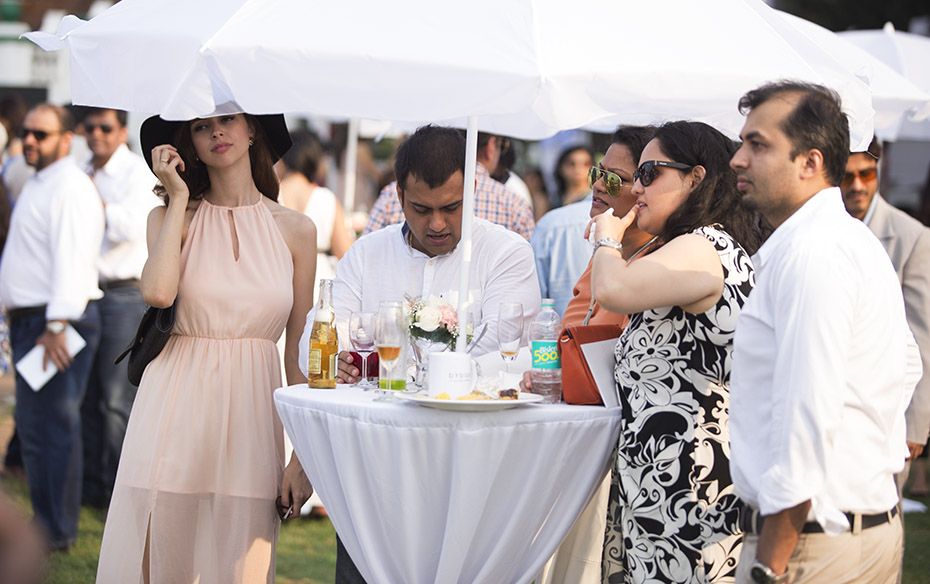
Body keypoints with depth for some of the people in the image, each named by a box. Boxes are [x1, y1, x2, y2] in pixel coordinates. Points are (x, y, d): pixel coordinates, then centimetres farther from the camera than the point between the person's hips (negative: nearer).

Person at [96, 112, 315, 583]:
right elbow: (158, 292, -17)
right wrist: (179, 198, -4)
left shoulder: (295, 230, 7)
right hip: (176, 412, -1)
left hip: (250, 417, 1)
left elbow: (297, 354, 7)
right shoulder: (171, 218, 5)